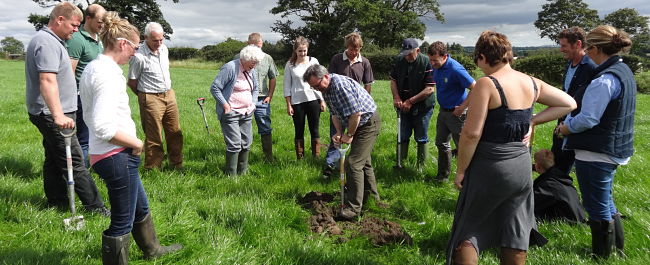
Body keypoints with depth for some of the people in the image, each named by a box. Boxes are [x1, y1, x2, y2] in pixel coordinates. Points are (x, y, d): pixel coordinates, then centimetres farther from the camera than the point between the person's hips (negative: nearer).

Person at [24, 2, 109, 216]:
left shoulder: (52, 41, 17)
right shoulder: (47, 43, -17)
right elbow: (47, 81, -29)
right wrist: (58, 115, -37)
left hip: (53, 114, 11)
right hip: (52, 115, -11)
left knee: (54, 159, 14)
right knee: (74, 162, -7)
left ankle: (57, 203, 24)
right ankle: (96, 207, -2)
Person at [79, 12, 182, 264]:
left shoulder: (92, 68, 11)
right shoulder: (109, 73, -20)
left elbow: (91, 117, 18)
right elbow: (103, 127, -29)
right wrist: (135, 142, -14)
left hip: (103, 154, 11)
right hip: (117, 156, -11)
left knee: (141, 206, 28)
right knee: (122, 221, 4)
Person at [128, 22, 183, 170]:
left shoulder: (164, 49, 6)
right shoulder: (139, 56, -16)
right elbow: (132, 83, -8)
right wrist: (145, 96, 4)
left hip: (169, 95, 7)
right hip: (151, 99, -7)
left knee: (175, 133, 11)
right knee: (154, 137, 1)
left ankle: (176, 165, 25)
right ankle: (153, 169, 14)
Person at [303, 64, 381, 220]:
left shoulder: (340, 85, -27)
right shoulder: (326, 90, 4)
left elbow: (355, 114, -29)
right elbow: (335, 113, 13)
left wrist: (349, 135, -17)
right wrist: (339, 133, -2)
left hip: (369, 123, -10)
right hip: (357, 125, 10)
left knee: (353, 163, -14)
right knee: (364, 162, 19)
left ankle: (352, 208, -8)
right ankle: (372, 199, 34)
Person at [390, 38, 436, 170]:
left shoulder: (427, 63, -17)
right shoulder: (399, 60, 0)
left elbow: (430, 89, -20)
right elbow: (393, 80, 9)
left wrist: (411, 101, -20)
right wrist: (396, 97, -8)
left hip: (422, 107, -4)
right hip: (404, 106, 5)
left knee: (421, 138, 7)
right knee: (403, 137, 12)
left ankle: (420, 166, 20)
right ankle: (401, 163, 24)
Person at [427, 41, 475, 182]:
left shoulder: (455, 69, -25)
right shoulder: (436, 67, 0)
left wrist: (462, 107, -21)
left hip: (456, 113, -9)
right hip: (443, 111, 9)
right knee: (441, 143, 18)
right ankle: (442, 175, 33)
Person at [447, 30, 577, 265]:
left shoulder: (486, 84, -16)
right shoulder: (532, 83, 4)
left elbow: (471, 133, -20)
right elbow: (569, 104, 16)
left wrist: (460, 170, -10)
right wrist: (532, 122, 8)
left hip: (490, 167, -6)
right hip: (522, 166, 7)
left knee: (467, 232, 9)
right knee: (515, 237, 17)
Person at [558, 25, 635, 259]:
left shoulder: (604, 80, -23)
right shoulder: (624, 71, 9)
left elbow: (588, 119, -24)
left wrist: (566, 127, -5)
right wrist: (569, 122, 10)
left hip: (597, 152, -10)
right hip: (615, 149, 10)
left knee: (597, 207, 5)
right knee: (606, 202, 24)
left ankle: (602, 255, 20)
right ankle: (617, 249, 38)